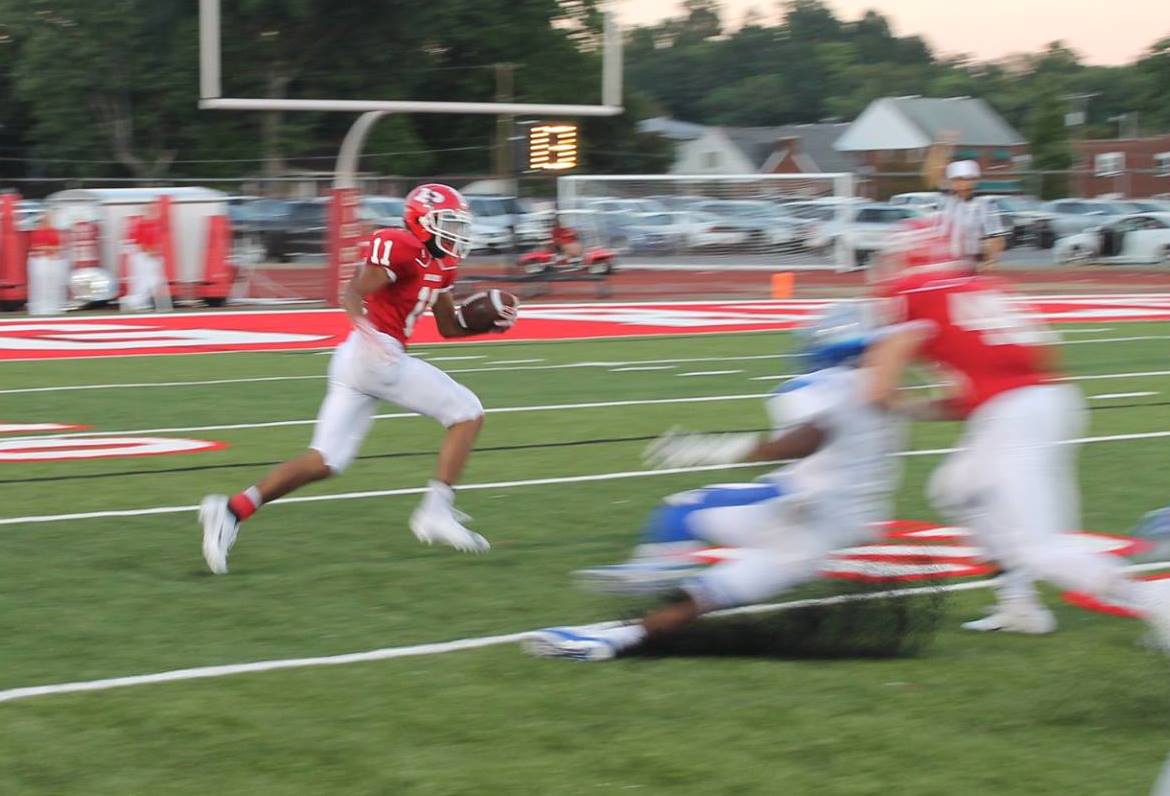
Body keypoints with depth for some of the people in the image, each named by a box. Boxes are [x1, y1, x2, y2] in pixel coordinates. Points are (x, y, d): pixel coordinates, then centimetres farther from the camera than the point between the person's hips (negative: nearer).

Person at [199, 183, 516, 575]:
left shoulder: (440, 263, 22)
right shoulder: (400, 246, -8)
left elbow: (448, 326, 29)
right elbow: (352, 294, -17)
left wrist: (490, 324, 13)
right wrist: (366, 329, -36)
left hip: (366, 358, 10)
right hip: (377, 355, -10)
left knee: (324, 462, 5)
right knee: (467, 413, -2)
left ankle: (231, 510, -3)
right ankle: (436, 512, -6)